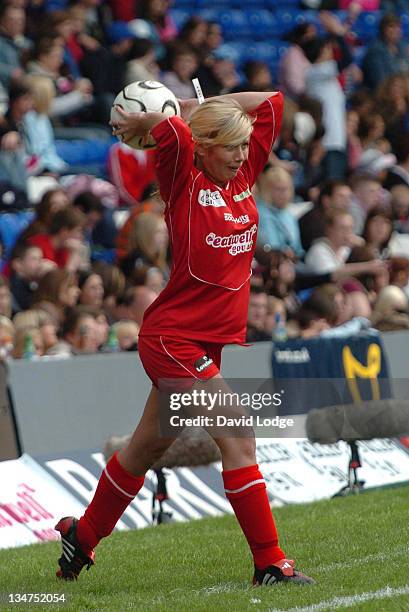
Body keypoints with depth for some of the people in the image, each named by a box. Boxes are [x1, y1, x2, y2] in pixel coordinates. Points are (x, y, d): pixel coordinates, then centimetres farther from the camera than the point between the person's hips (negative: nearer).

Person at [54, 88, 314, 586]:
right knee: (238, 439, -12)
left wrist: (198, 106, 7)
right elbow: (175, 132, -31)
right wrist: (137, 122, -12)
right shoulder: (184, 184, -11)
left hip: (211, 338, 8)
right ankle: (269, 563, -9)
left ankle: (83, 534, 35)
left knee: (149, 445, 19)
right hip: (174, 336, -8)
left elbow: (271, 100, 9)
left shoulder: (243, 177, 7)